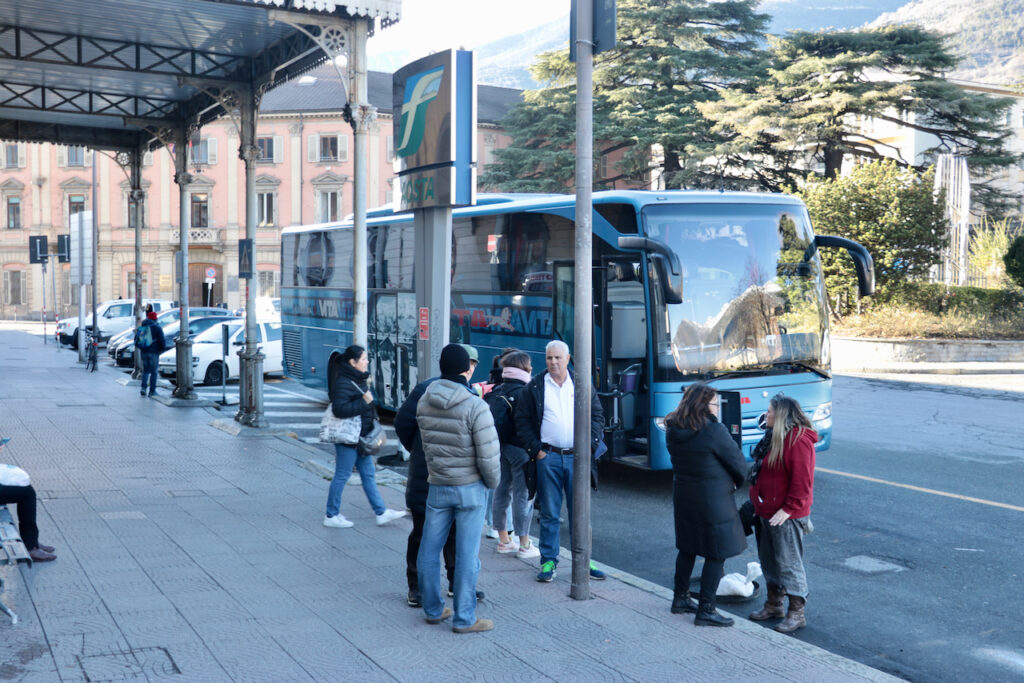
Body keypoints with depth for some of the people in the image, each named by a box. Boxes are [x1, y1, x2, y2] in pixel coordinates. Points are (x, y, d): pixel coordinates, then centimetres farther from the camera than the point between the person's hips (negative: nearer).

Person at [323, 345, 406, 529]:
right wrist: (364, 402, -26)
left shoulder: (359, 380, 12)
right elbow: (339, 409, -30)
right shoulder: (343, 383, -20)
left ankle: (381, 512, 18)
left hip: (361, 438, 10)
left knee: (368, 474, 13)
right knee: (342, 476, 1)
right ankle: (331, 516, 13)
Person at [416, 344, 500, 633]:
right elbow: (488, 455, -17)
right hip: (470, 488, -4)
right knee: (467, 554, 3)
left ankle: (433, 609, 26)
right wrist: (492, 482, -1)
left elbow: (425, 444, 8)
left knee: (429, 550, 15)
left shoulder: (424, 403, -2)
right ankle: (464, 618, 10)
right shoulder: (475, 407, -18)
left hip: (437, 487, 5)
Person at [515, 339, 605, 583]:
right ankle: (549, 561, 10)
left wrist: (589, 445, 0)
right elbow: (522, 420, 6)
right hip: (548, 457, -1)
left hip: (577, 456, 1)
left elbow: (597, 416, 12)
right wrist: (535, 449, -3)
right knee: (549, 513, 2)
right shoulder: (534, 387, 5)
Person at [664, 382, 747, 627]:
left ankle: (680, 598, 31)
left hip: (683, 496, 7)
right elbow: (737, 462, -11)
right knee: (717, 553, 3)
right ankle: (706, 611, 6)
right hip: (713, 501, -7)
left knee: (687, 547, 20)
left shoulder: (673, 430, 0)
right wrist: (738, 481, 13)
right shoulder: (714, 431, -21)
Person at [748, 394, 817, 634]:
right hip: (765, 512, 10)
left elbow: (801, 480, -23)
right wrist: (757, 502, 20)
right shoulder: (775, 437, 13)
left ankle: (796, 613, 7)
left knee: (789, 562, -2)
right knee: (769, 560, 18)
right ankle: (773, 604, 32)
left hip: (786, 516, -10)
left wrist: (788, 508, -23)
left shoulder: (798, 441, -20)